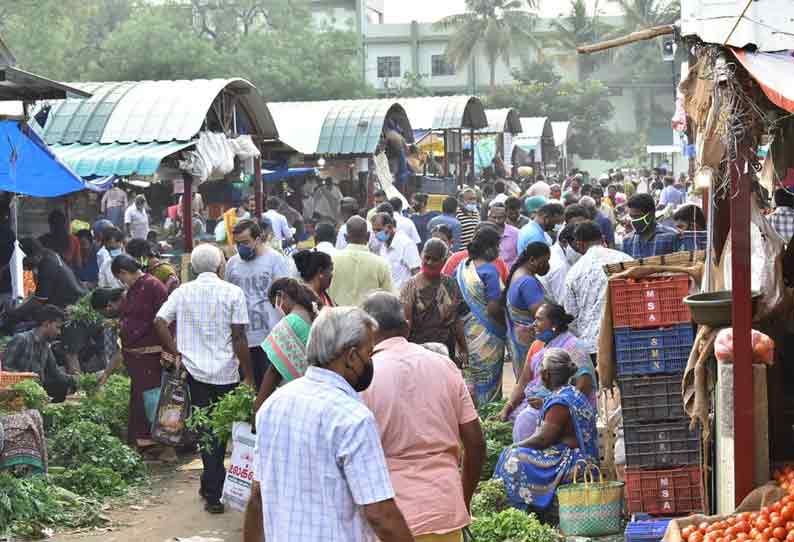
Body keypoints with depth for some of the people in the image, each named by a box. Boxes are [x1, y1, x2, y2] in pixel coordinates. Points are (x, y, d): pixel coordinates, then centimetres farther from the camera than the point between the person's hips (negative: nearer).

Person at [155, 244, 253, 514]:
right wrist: (248, 375, -4)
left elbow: (159, 322, -4)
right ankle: (212, 486, 19)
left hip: (194, 370, 2)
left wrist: (176, 354, 4)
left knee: (206, 430, 8)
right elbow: (239, 337, -9)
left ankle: (212, 490, 7)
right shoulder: (233, 292, -6)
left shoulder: (183, 292, 3)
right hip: (226, 373, -2)